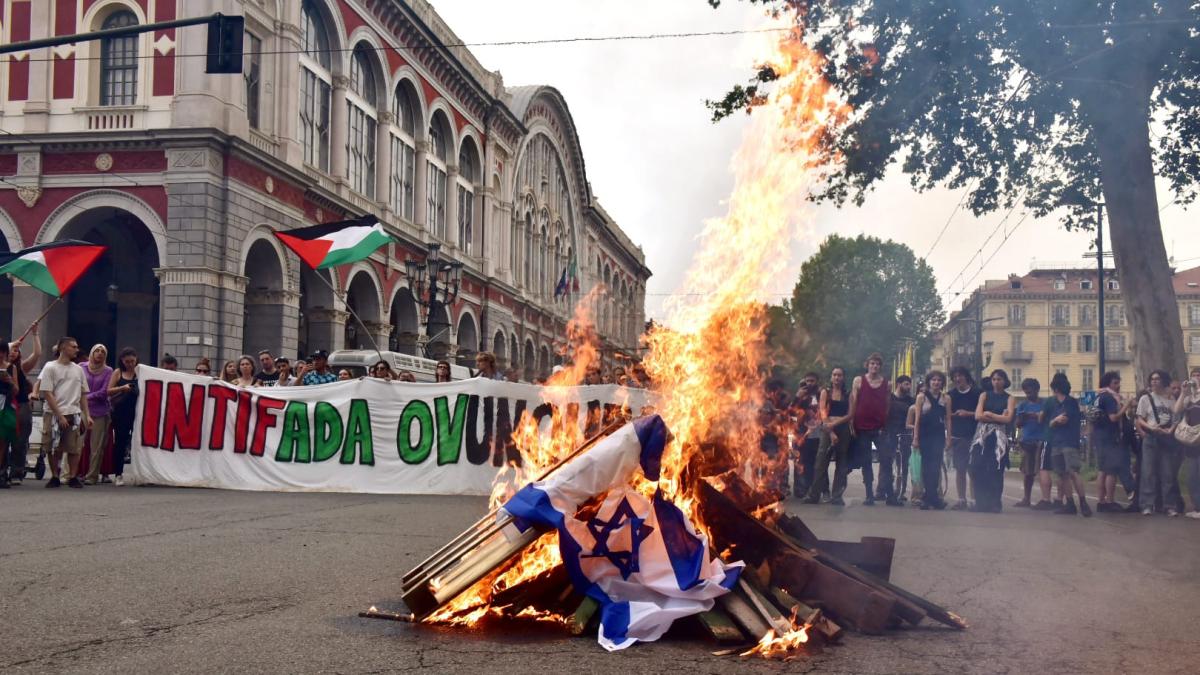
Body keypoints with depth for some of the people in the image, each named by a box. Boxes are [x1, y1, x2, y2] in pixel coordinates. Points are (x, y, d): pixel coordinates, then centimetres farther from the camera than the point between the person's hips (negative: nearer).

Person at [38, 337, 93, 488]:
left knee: (74, 448, -1)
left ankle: (73, 477, 7)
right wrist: (59, 415, -13)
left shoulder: (78, 369, 11)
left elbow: (83, 395, 15)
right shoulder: (50, 367, -1)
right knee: (54, 448, 2)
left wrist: (87, 415, 6)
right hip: (54, 414, -3)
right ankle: (55, 477, 15)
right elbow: (47, 393, -6)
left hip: (74, 414, 3)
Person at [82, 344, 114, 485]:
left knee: (97, 447, -2)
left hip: (100, 412, -1)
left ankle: (92, 476, 3)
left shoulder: (108, 371, 4)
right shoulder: (81, 367, 7)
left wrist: (87, 397, -5)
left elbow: (104, 392, -3)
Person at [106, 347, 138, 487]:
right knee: (120, 442, 4)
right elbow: (109, 391, 2)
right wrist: (122, 388, -14)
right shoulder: (118, 373, 6)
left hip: (136, 412, 0)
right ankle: (118, 474, 11)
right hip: (120, 412, 0)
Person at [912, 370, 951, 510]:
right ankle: (932, 496, 3)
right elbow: (917, 419, 1)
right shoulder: (922, 397, 4)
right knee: (927, 465, -1)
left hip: (939, 436, 1)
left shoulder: (946, 398, 8)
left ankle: (929, 496, 2)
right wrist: (915, 438, -4)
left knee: (935, 466, -5)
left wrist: (948, 438, 1)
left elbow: (948, 419, 7)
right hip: (925, 435, -1)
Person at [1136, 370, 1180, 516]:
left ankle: (1170, 506, 3)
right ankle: (1147, 505, -2)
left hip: (1167, 438, 2)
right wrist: (1151, 428, -18)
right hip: (1151, 438, -2)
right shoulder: (1146, 399, 4)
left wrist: (1170, 430, -11)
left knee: (1168, 473, 1)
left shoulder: (1171, 400, 10)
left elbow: (1176, 419, 8)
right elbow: (1139, 420, 0)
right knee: (1149, 472, -3)